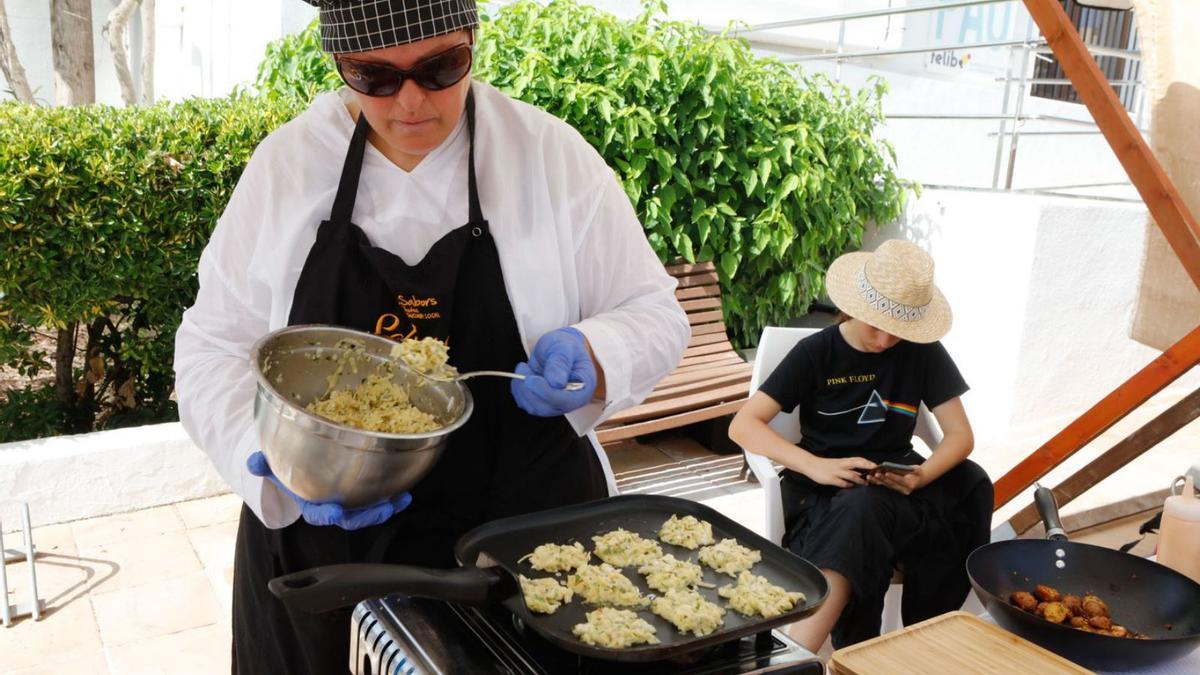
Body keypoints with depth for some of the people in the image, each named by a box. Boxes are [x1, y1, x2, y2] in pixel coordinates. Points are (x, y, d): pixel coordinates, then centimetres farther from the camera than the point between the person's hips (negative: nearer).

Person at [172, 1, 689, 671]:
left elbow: (651, 314, 0)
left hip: (529, 536, -1)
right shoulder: (286, 164, -3)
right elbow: (214, 347, 1)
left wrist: (591, 362, -21)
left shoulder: (552, 155, -7)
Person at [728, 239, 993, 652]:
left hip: (894, 485, 3)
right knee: (859, 510, -36)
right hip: (825, 490, -3)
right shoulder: (816, 352, -5)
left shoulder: (923, 353, 3)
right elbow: (743, 425, -11)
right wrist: (816, 465, -27)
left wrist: (921, 476, -21)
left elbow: (960, 436, 2)